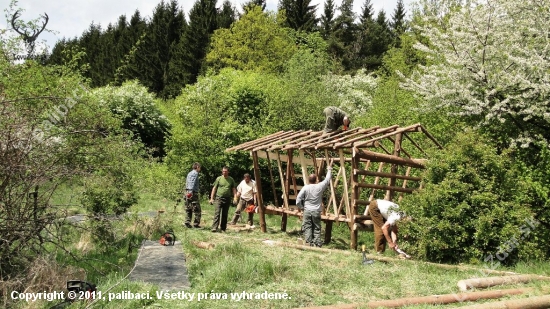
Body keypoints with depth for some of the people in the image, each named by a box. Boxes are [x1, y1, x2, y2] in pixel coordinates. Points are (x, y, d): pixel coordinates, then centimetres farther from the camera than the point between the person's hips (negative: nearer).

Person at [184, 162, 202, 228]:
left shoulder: (189, 173, 20)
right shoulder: (195, 173, -6)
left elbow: (186, 183, 18)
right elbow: (193, 182, -17)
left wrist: (187, 192, 18)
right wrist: (191, 191, -25)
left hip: (187, 192, 9)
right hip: (193, 193, -8)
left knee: (188, 209, 9)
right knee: (197, 209, -3)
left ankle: (187, 222, -1)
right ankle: (196, 223, -4)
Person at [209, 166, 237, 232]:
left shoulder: (231, 180, 8)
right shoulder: (219, 178, 3)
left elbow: (234, 189, 10)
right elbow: (214, 188, 4)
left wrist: (235, 197, -3)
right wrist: (211, 198, -1)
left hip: (227, 199, 2)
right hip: (219, 198, -2)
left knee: (225, 214, 8)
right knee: (217, 213, -13)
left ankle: (223, 228, 16)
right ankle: (214, 227, -20)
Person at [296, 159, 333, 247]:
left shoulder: (305, 188, -4)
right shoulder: (319, 187, -2)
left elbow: (298, 199, -8)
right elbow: (327, 180, 13)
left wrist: (301, 207, 8)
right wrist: (329, 168, 25)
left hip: (307, 211, -1)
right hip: (316, 211, 1)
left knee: (307, 227, 2)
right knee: (317, 228, 8)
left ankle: (309, 242, -8)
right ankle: (317, 243, 1)